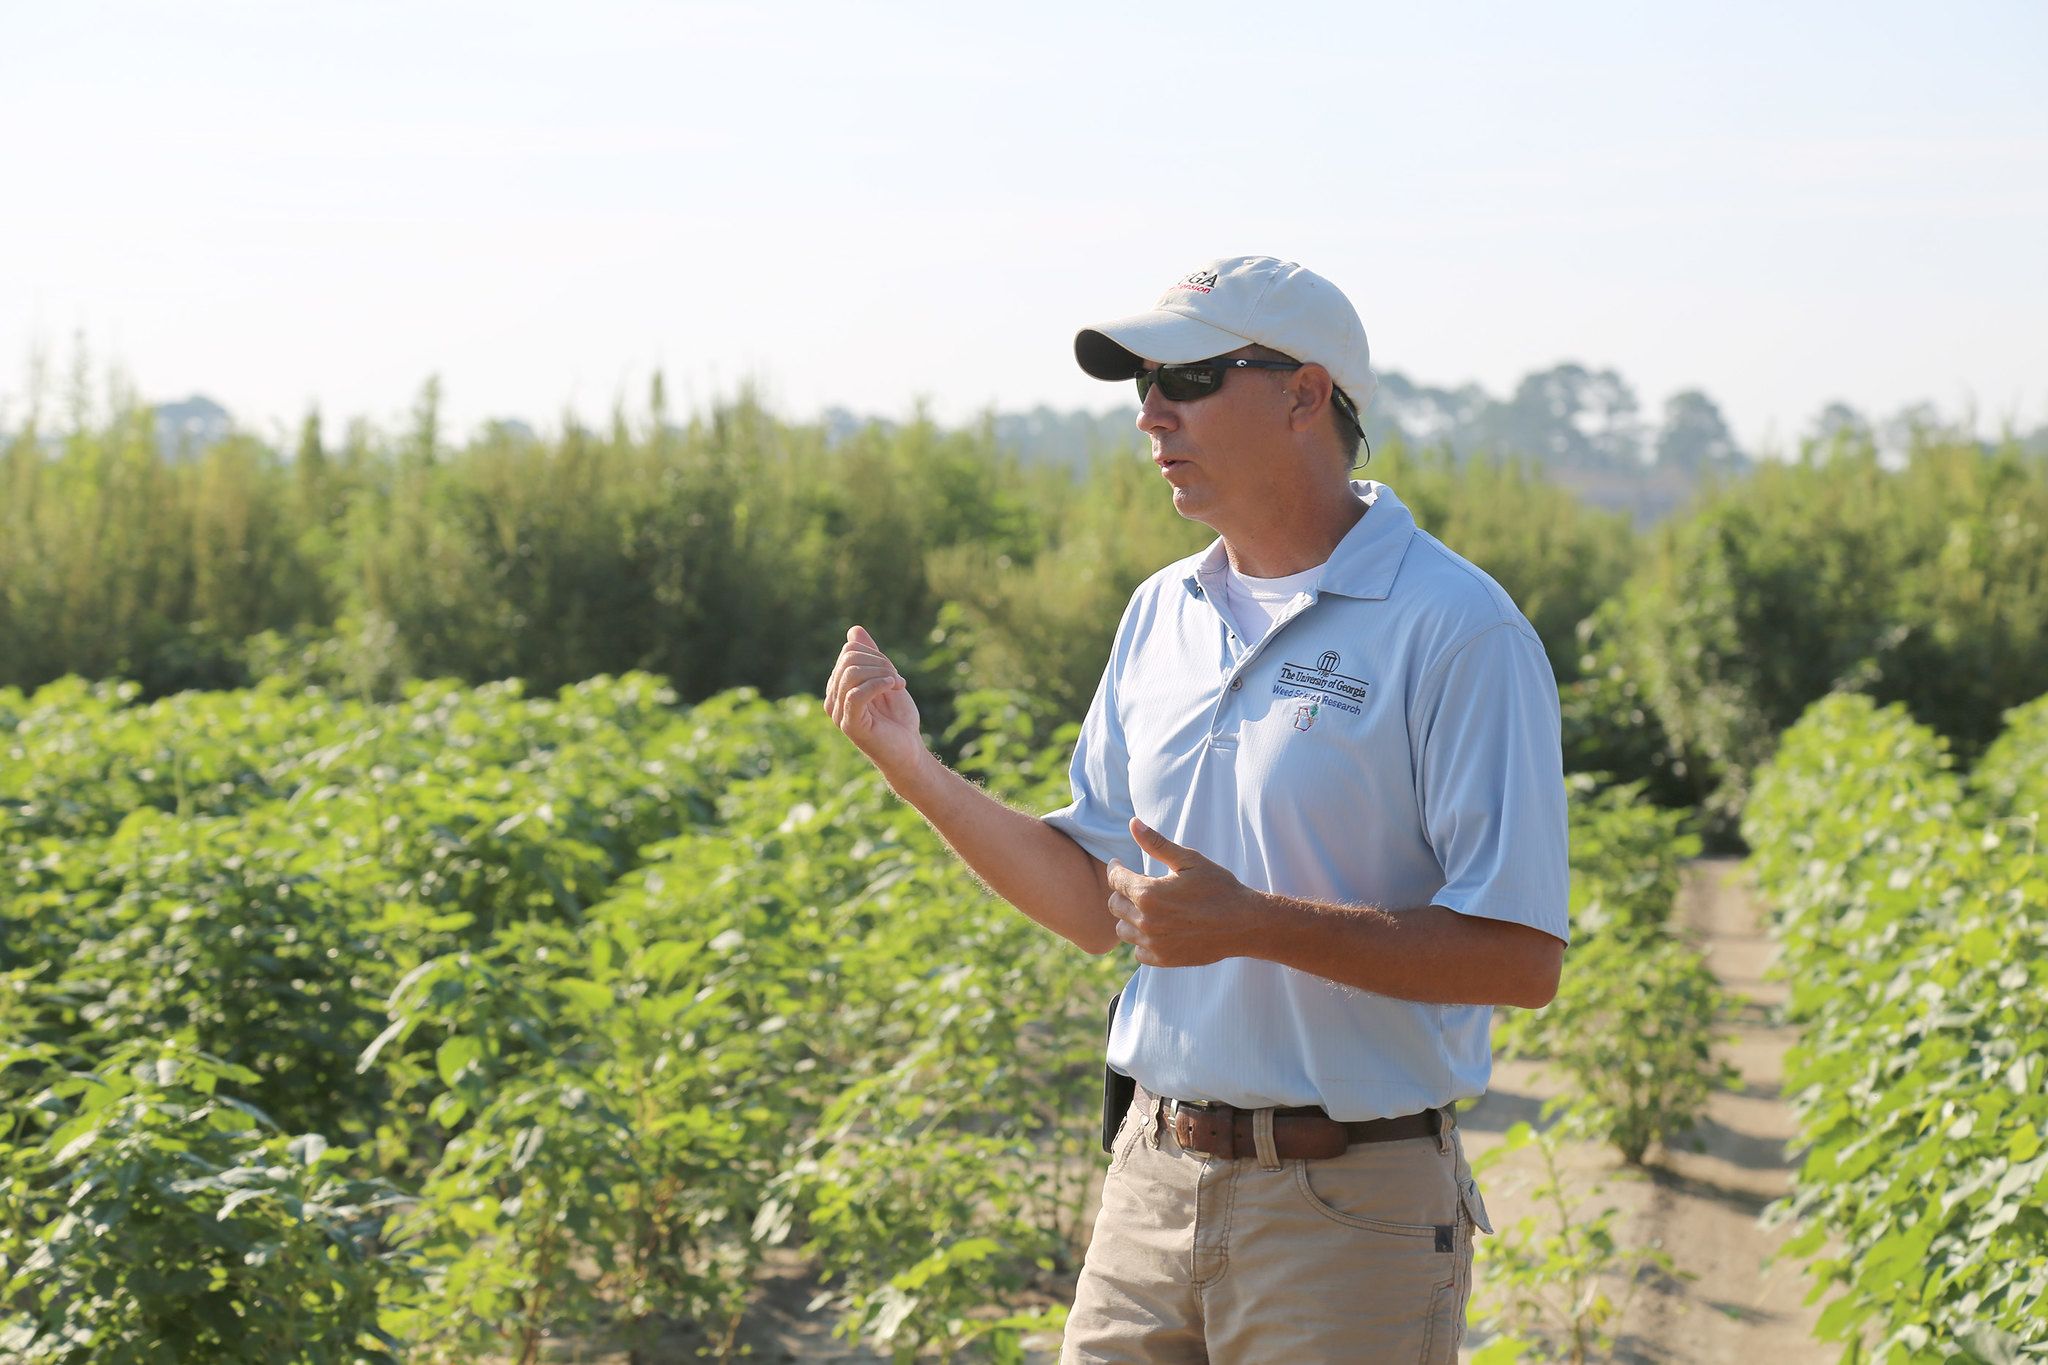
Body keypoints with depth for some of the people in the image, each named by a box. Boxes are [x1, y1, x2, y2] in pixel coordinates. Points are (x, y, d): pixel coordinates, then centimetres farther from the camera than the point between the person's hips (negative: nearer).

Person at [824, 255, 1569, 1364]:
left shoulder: (1453, 630, -11)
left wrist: (1251, 922, -22)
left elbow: (1522, 958, -16)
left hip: (1348, 1205, -6)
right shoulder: (1160, 615, 12)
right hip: (1153, 1184, 6)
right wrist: (913, 768, 6)